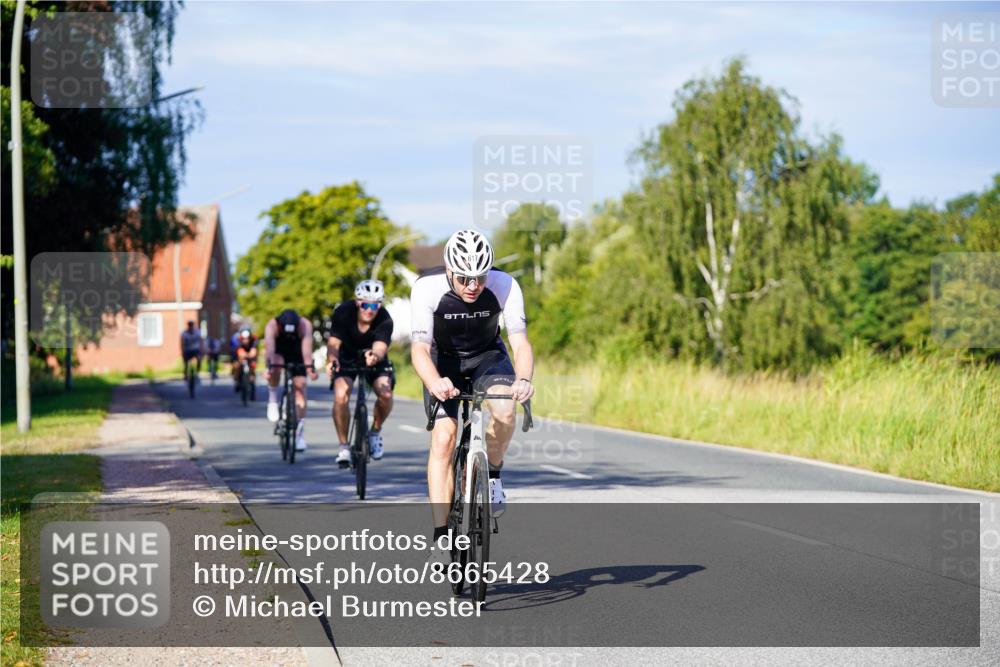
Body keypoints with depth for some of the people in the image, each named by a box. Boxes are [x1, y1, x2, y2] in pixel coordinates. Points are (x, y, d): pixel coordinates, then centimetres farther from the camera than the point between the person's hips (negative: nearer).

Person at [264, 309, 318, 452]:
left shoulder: (305, 325, -33)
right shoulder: (272, 326, -33)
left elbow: (307, 345, -47)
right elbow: (269, 345, -47)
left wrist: (309, 366, -62)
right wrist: (271, 365, -64)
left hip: (296, 357, 1)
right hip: (278, 354, -1)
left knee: (300, 387, -14)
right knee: (276, 366, -36)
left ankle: (300, 433, -9)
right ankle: (272, 399, -13)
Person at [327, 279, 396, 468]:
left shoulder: (385, 320, -28)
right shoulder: (343, 313, -27)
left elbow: (380, 347, -41)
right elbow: (333, 343, -32)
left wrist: (375, 356, -66)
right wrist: (332, 359, -54)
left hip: (373, 358, 0)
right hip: (347, 356, 0)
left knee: (385, 393, -24)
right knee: (341, 395, -25)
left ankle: (375, 431, 7)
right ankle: (344, 446, -8)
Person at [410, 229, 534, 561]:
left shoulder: (504, 286, -27)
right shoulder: (427, 288, -30)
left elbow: (520, 342, -31)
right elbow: (420, 348, -36)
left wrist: (524, 379, -52)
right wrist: (435, 383, -57)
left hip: (488, 356, 1)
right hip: (444, 361, -1)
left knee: (504, 412, -30)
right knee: (443, 439, -17)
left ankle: (492, 474, 0)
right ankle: (441, 539, -13)